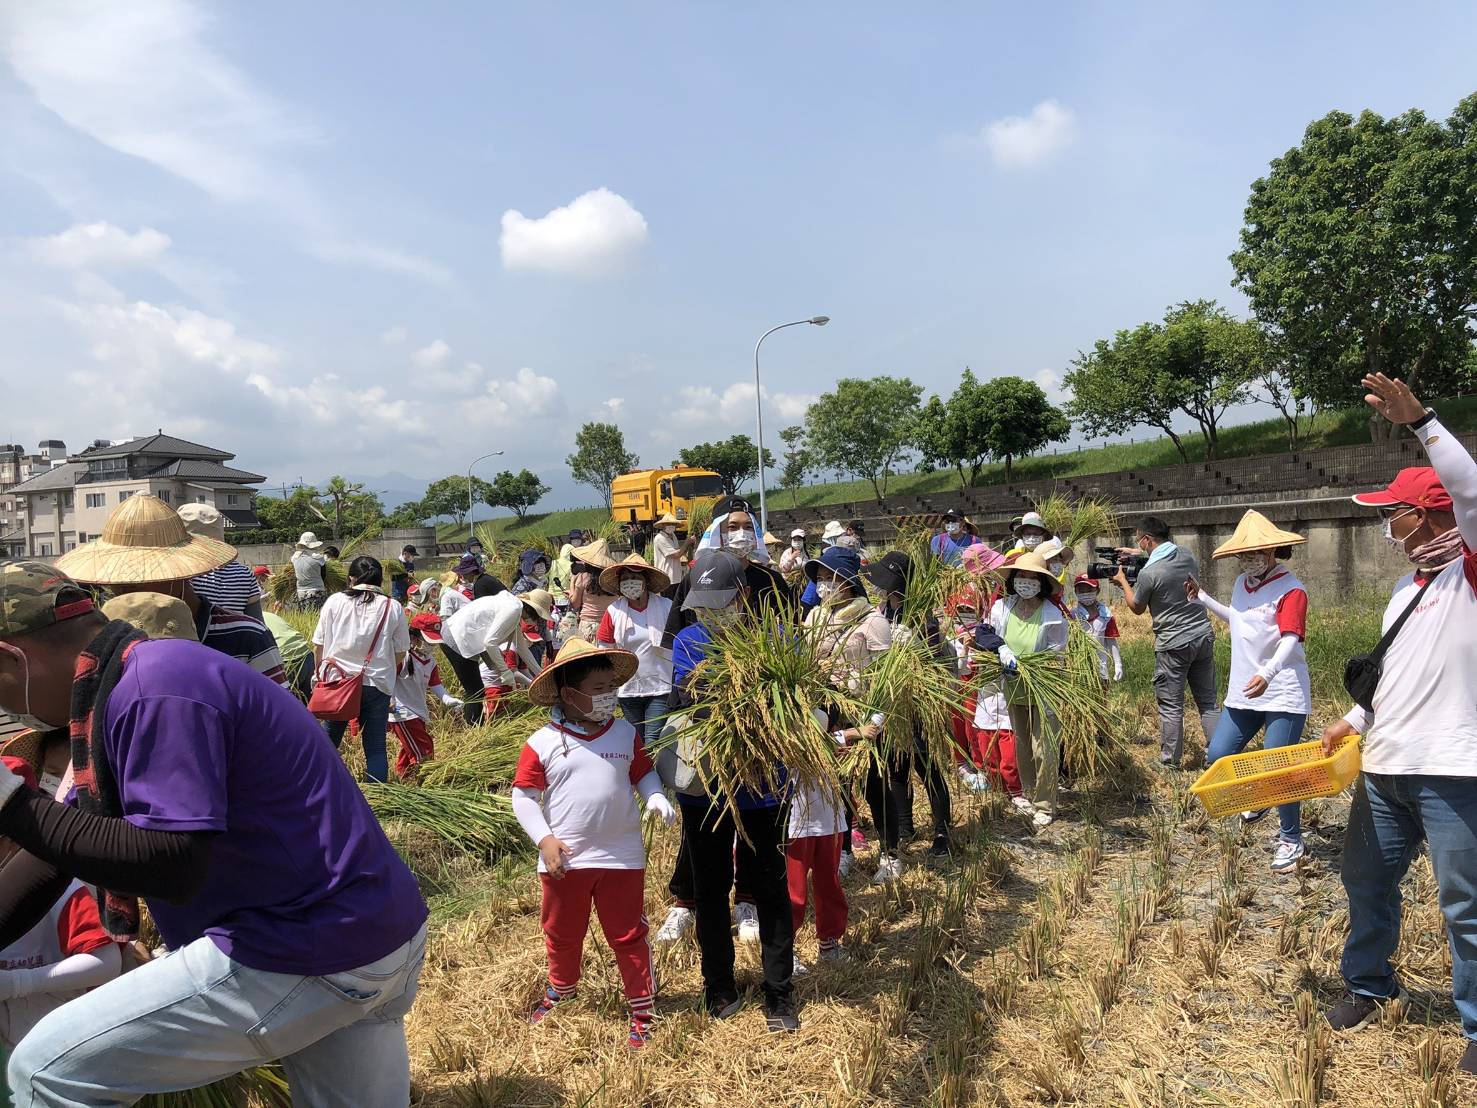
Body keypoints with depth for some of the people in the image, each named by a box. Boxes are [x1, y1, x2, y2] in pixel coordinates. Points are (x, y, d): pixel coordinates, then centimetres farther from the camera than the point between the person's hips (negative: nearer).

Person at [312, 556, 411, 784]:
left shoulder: (335, 601, -1)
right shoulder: (393, 607, -1)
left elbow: (318, 644, 2)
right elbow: (400, 653, 2)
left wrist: (319, 671, 18)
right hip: (377, 684, -1)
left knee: (328, 739, 16)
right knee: (375, 746, 7)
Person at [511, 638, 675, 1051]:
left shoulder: (626, 734, -1)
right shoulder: (542, 743, -10)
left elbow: (644, 774, 11)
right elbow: (523, 797, -5)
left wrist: (656, 799, -9)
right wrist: (544, 839, -14)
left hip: (621, 857, 0)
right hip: (564, 859, 0)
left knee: (628, 935, 9)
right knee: (562, 934, 21)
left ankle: (642, 1009, 23)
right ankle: (561, 990, 48)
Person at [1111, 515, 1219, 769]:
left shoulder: (1148, 573, -17)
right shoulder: (1187, 555, 1)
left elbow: (1137, 608, 1)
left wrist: (1123, 581, 14)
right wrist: (1140, 554, 26)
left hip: (1173, 645, -6)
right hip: (1204, 636, 6)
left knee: (1171, 706, 6)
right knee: (1207, 701, 13)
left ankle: (1170, 759, 15)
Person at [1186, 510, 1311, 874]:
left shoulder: (1290, 590, -14)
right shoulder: (1241, 584, 10)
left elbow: (1290, 640, -27)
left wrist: (1267, 673, -43)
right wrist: (1202, 599, 28)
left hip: (1283, 694, -7)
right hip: (1243, 693, 7)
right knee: (1216, 757, 6)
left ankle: (1291, 841, 17)